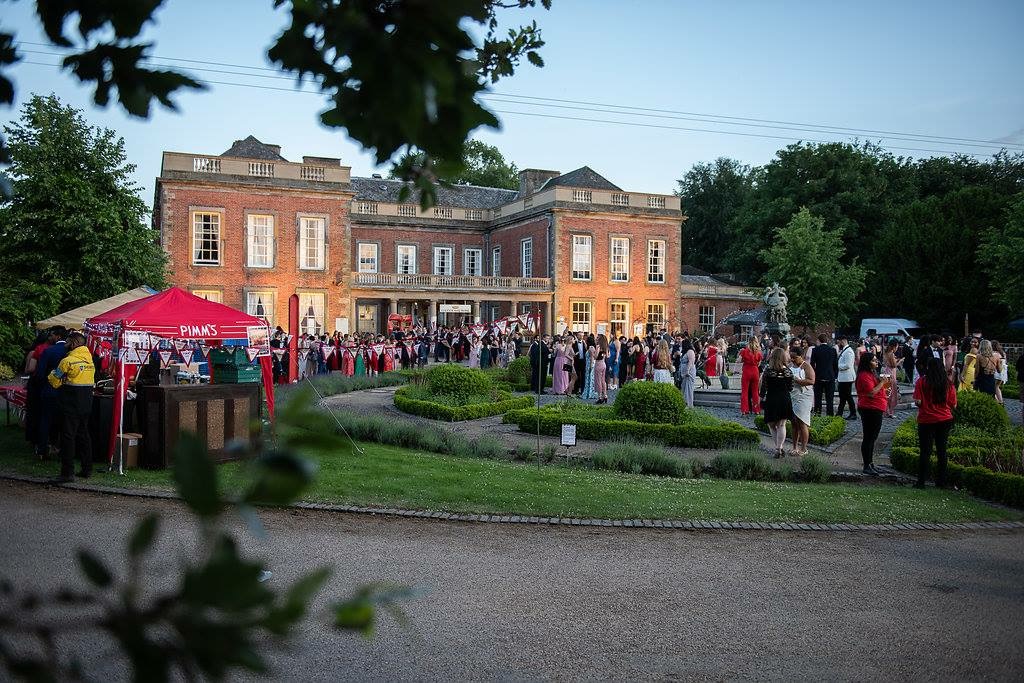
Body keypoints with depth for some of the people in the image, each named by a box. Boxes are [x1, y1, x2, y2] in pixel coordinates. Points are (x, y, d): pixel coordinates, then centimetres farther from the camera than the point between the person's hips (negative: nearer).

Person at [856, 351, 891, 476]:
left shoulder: (873, 374, 18)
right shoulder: (864, 376, -16)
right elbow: (871, 393, -22)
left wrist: (885, 385, 10)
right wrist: (882, 383, -15)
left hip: (876, 410, 11)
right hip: (869, 410, -11)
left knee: (872, 438, 15)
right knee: (869, 438, -6)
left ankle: (870, 464, 24)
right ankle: (867, 466, -1)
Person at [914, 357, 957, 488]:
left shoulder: (921, 382, -10)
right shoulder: (948, 384, -1)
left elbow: (918, 402, -15)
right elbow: (953, 405, 0)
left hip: (926, 421, -2)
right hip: (945, 420, 2)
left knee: (925, 452, 3)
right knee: (942, 451, 12)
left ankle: (921, 481, 4)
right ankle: (941, 481, 17)